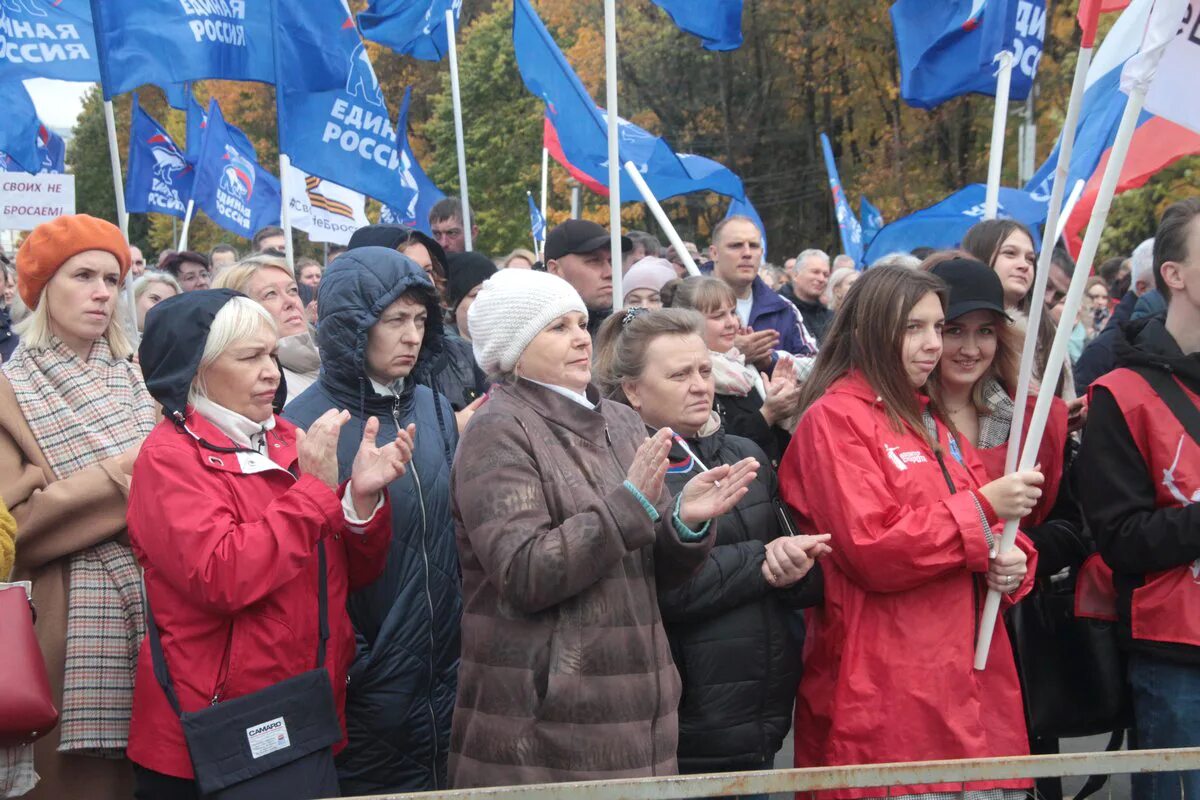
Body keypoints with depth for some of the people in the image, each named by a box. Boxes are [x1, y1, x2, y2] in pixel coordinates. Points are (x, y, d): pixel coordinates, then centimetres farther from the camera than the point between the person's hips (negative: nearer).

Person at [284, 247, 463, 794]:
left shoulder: (434, 410, 5)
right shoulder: (306, 424, -12)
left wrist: (463, 645, 9)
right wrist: (348, 666, -13)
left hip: (442, 675, 5)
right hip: (362, 688, -5)